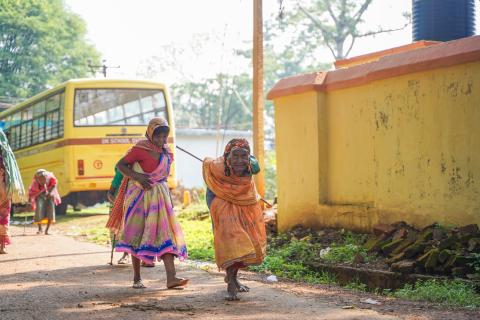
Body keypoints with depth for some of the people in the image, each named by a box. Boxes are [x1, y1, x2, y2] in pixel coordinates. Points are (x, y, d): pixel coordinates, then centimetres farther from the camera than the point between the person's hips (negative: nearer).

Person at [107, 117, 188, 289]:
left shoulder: (166, 151, 8)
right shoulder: (140, 149, -12)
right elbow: (120, 165, -8)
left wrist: (168, 197, 17)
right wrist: (137, 177, -21)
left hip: (159, 196, 6)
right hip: (140, 195, -6)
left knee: (165, 234, -5)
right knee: (137, 235, 1)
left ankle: (171, 277, -13)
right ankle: (137, 278, 11)